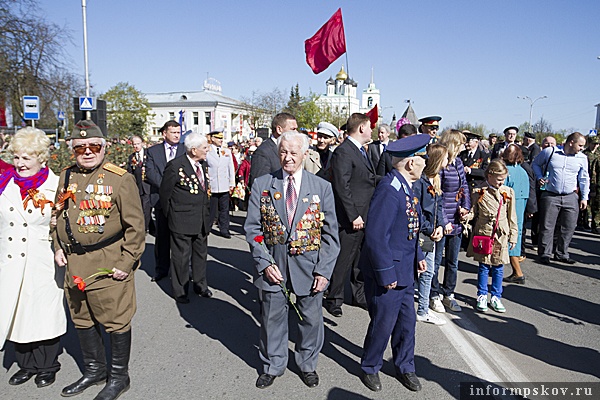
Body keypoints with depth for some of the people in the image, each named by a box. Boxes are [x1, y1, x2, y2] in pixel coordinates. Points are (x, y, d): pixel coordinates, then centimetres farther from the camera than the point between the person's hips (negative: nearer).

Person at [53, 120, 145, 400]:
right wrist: (59, 247, 9)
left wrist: (127, 262, -14)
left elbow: (135, 225, -12)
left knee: (116, 321, 5)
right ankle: (94, 371, 40)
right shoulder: (66, 176, 8)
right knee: (82, 320, 19)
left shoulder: (120, 179, -11)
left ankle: (119, 377, 26)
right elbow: (58, 215, 21)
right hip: (74, 264, 7)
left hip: (109, 265, -6)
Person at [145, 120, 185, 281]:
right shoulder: (153, 151, 7)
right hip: (161, 199, 1)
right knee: (162, 236, 8)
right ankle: (161, 269, 20)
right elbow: (150, 173, -3)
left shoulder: (186, 151, 5)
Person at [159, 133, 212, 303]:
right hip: (182, 221, -7)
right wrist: (169, 215, 2)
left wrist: (206, 214, 14)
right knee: (181, 257, 5)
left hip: (202, 219, 7)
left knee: (201, 254, 18)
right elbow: (165, 192, -6)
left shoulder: (202, 164, 7)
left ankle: (200, 285, 35)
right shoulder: (175, 166, -15)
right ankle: (179, 291, 20)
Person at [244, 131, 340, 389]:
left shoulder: (322, 187, -2)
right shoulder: (262, 185, -1)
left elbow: (330, 232, -1)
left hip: (309, 266, 0)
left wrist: (324, 269, -8)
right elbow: (252, 228, 0)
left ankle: (307, 365, 39)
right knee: (272, 317, 14)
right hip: (272, 264, 0)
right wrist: (264, 262, -9)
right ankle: (273, 366, 38)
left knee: (311, 318, 13)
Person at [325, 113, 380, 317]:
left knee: (361, 258, 18)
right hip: (351, 219, -10)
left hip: (365, 217, 10)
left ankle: (359, 295, 32)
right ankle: (334, 300, 16)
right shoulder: (343, 152, -16)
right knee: (344, 260, 1)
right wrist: (353, 216, -21)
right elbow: (342, 187, -20)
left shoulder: (361, 151, 16)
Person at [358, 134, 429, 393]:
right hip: (388, 272, -9)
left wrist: (418, 256, 13)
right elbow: (376, 236, -27)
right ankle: (370, 368, 32)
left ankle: (405, 367, 40)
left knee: (407, 321, 19)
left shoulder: (406, 187, 6)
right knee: (383, 325, 8)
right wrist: (386, 274, -22)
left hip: (405, 270, 9)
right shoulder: (388, 190, -25)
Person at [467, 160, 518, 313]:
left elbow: (512, 217, 7)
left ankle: (496, 297, 24)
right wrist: (466, 215, -18)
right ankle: (482, 296, 22)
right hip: (483, 234, -2)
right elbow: (474, 211, 4)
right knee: (483, 267, 8)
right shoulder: (479, 192, -4)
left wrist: (513, 236, 6)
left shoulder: (508, 192, 2)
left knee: (498, 268, 9)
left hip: (501, 236, 2)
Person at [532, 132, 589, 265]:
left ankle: (561, 254, 20)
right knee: (547, 226, 0)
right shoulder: (549, 152, -3)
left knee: (569, 227, 6)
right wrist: (540, 177, -4)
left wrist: (584, 197, 8)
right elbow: (535, 164, 12)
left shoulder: (582, 158, 6)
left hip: (571, 198, 3)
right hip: (550, 196, -3)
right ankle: (544, 254, 12)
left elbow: (584, 179, 13)